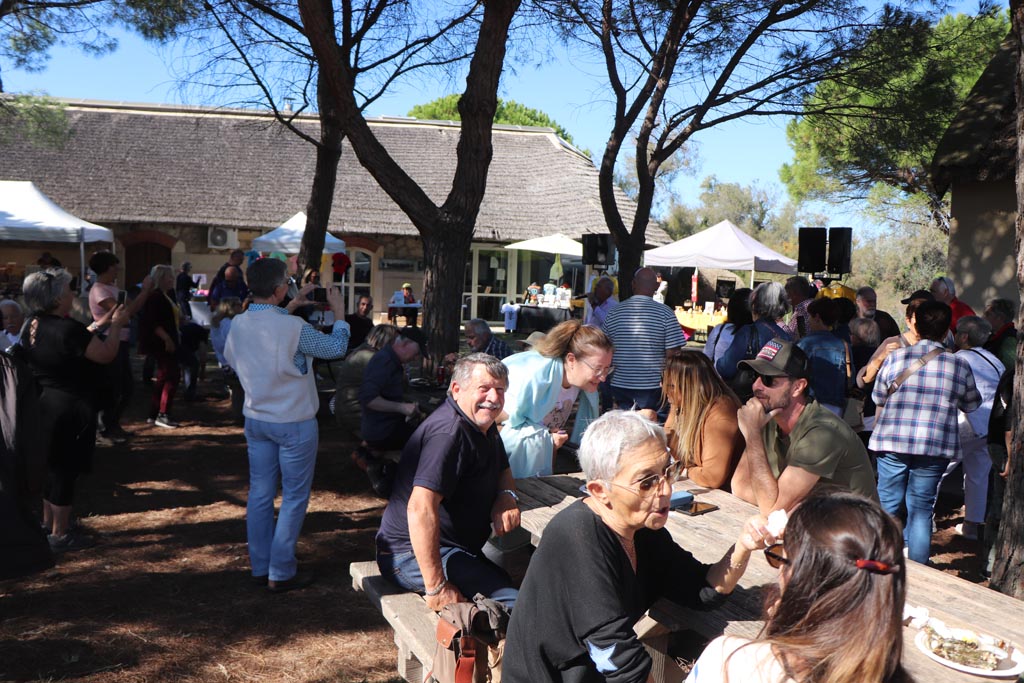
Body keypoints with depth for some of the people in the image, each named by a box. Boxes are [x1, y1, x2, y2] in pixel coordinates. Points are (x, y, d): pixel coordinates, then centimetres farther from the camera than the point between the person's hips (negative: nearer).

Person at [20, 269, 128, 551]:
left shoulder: (33, 326, 2)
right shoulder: (67, 328, -25)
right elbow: (106, 354, -18)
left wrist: (100, 323, 15)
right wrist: (116, 325, -4)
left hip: (44, 405, 9)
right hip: (69, 410, -9)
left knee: (51, 466, 22)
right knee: (65, 470, 2)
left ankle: (47, 523, 35)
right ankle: (60, 535, 12)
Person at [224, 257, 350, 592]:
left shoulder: (239, 323, -4)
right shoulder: (293, 328, -23)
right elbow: (336, 348, -10)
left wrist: (292, 306, 24)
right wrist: (339, 312, 4)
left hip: (256, 419, 7)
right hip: (294, 423, -6)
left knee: (260, 493, 13)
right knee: (294, 497, 6)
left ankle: (260, 567, 24)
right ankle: (281, 573, 11)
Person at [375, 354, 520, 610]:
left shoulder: (483, 423, 10)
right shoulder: (449, 432, -23)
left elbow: (503, 470, 26)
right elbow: (420, 507, -33)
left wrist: (508, 496, 0)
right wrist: (436, 588, -33)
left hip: (459, 548, 10)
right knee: (514, 603, -24)